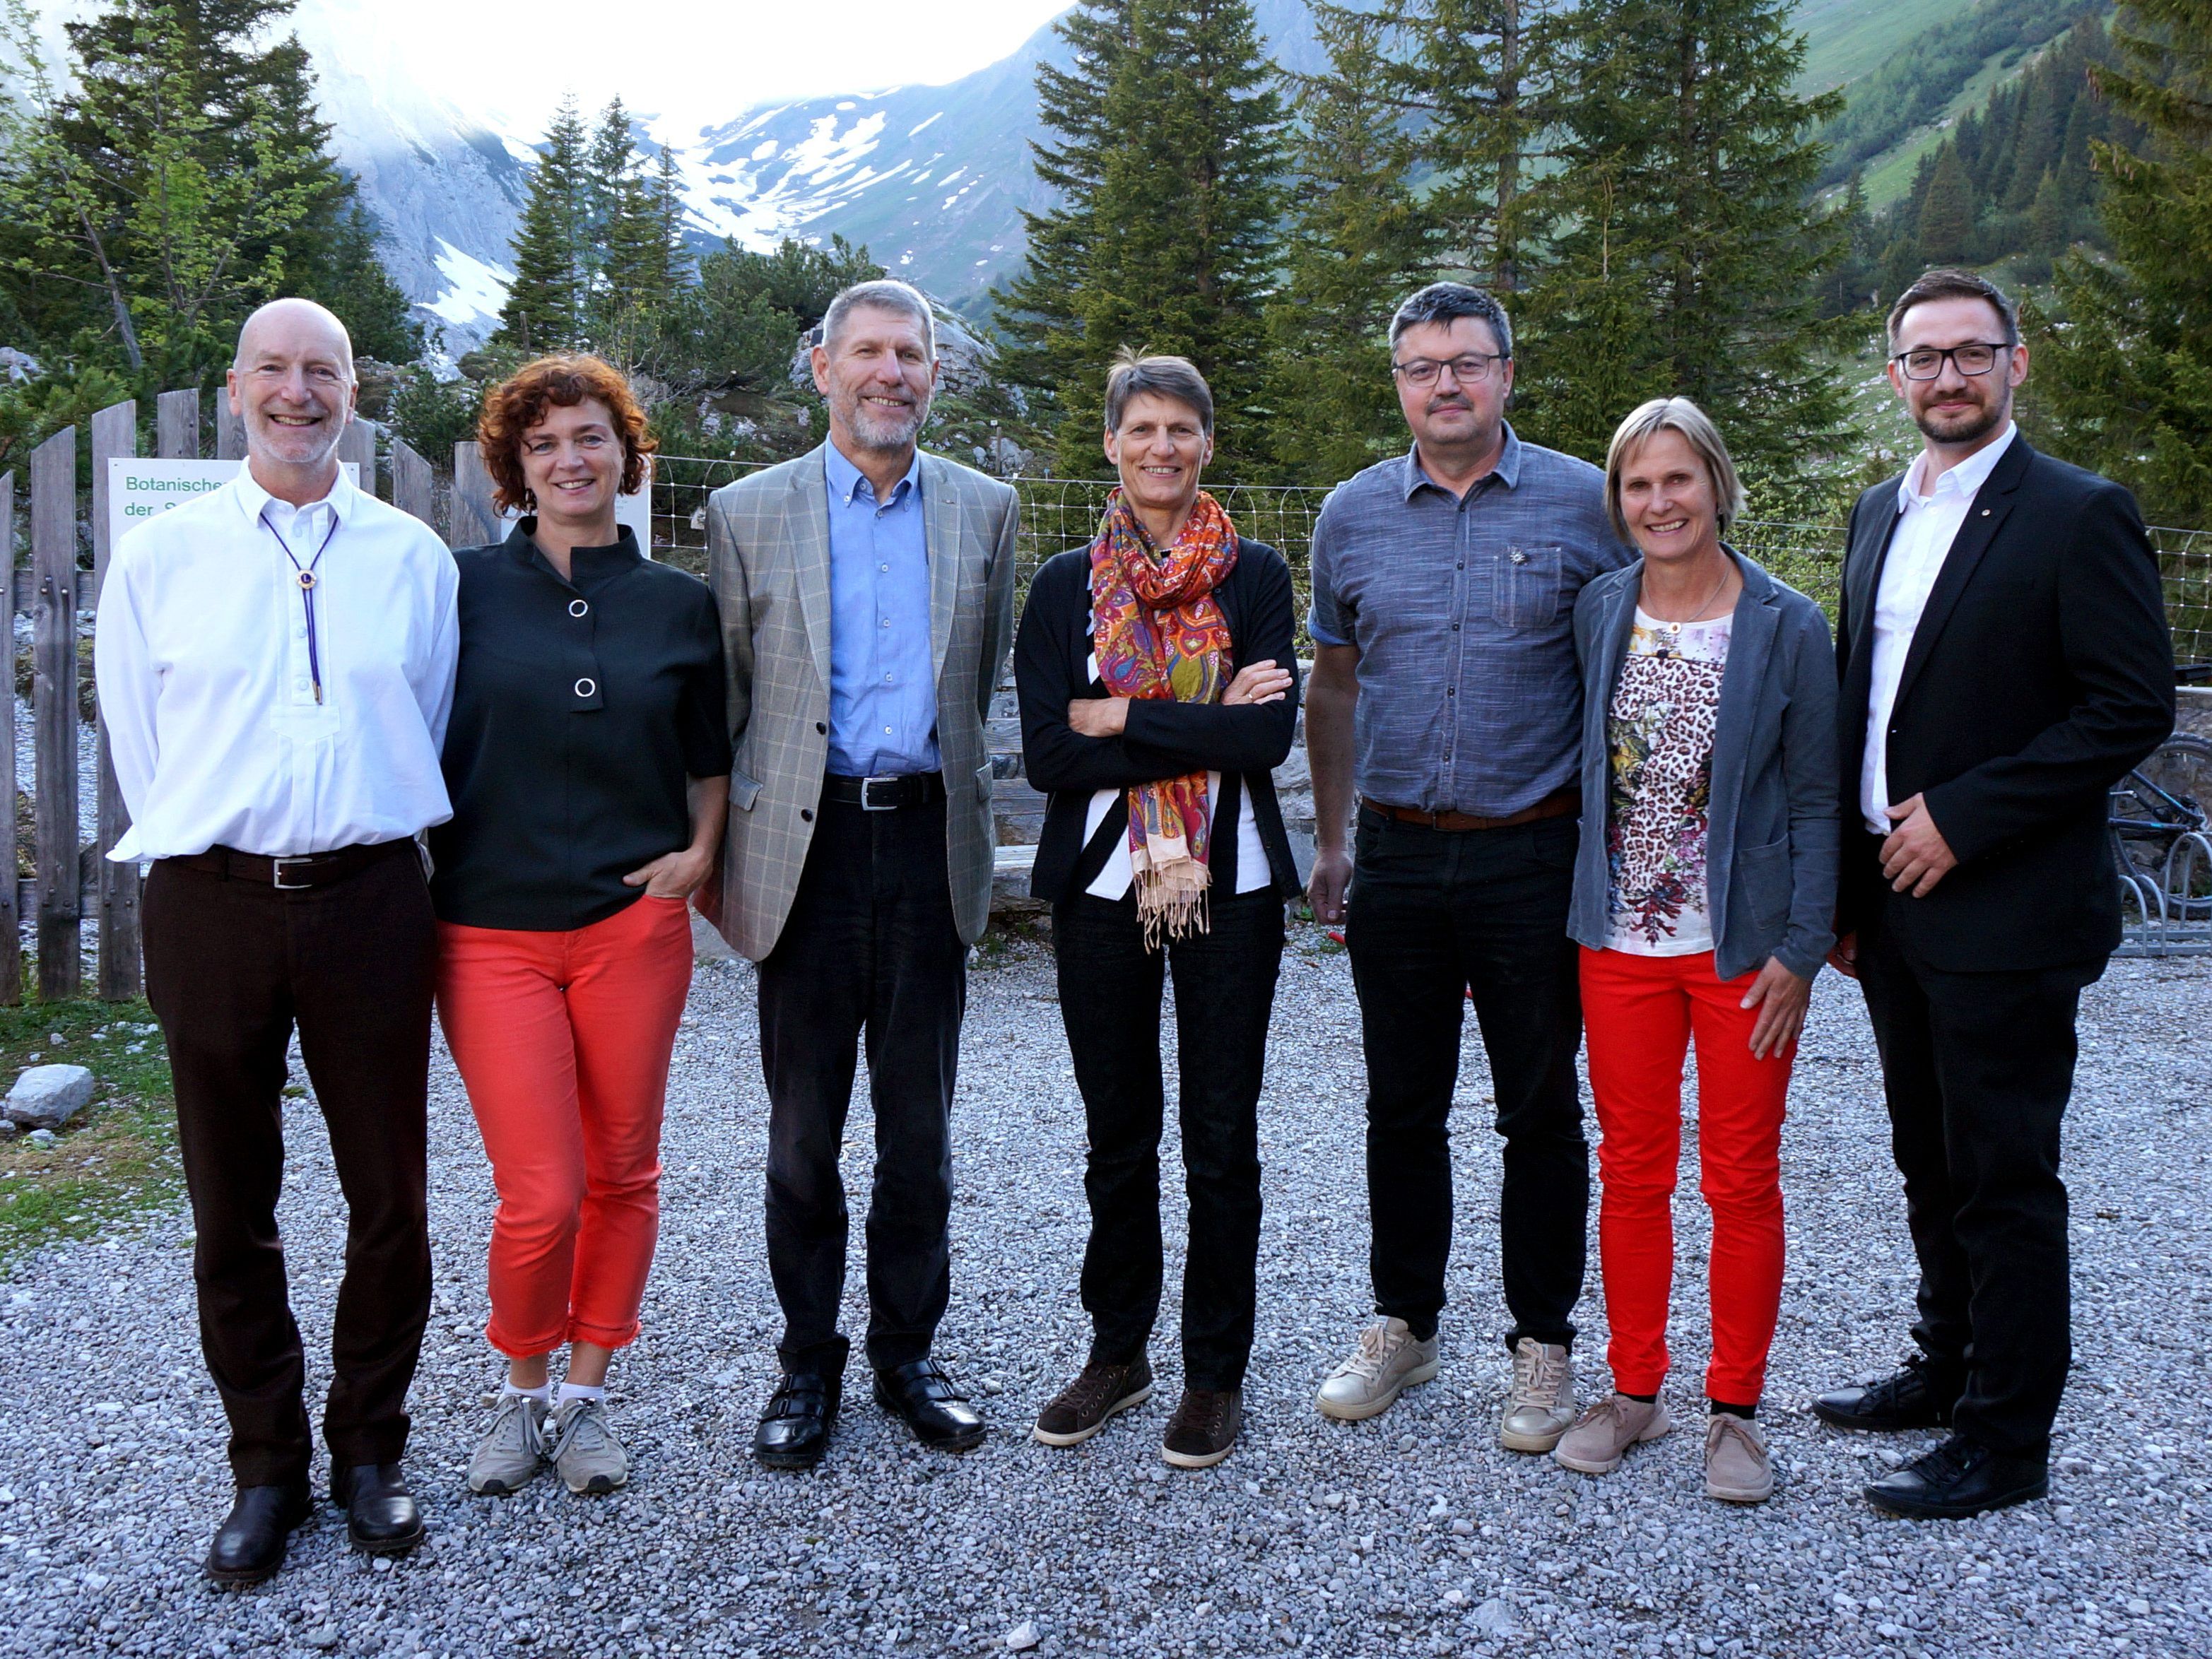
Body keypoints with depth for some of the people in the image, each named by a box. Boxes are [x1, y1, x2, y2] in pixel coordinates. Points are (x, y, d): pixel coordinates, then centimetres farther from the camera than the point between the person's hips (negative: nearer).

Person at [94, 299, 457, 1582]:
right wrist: (201, 847, 5)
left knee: (389, 1198, 6)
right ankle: (267, 1466, 23)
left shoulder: (414, 557, 7)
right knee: (233, 1209, 8)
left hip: (369, 898, 1)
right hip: (211, 902, 0)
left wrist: (357, 843, 9)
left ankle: (371, 1449, 24)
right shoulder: (160, 557, 5)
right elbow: (138, 744, 8)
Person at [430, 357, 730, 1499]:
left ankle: (587, 1396, 29)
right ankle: (522, 1391, 23)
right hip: (492, 931, -2)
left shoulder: (680, 604, 6)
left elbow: (710, 757, 16)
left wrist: (700, 850, 1)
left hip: (633, 923, 2)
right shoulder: (465, 587, 1)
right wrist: (432, 859, -3)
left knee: (622, 1173, 9)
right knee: (540, 1197, -5)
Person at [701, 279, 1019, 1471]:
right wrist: (713, 855, 4)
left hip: (930, 842, 2)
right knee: (803, 1134, 8)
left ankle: (907, 1355, 26)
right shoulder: (748, 514, 3)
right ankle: (807, 1364, 23)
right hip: (807, 844, -1)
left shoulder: (984, 510, 8)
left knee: (919, 1129, 11)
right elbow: (719, 703, 6)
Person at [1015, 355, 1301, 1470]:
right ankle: (1116, 1354, 29)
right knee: (1117, 1139, 12)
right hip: (1101, 886, 1)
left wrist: (1120, 721, -11)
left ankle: (1215, 1373, 20)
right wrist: (1205, 727, -14)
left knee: (1222, 1140, 5)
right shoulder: (1065, 585, 4)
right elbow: (1047, 755, -8)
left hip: (1230, 886, -1)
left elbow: (1271, 734, -12)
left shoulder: (1255, 575, 2)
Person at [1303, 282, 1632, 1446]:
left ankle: (1543, 1347, 22)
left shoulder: (1582, 503, -1)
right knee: (1403, 1107, 12)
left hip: (1533, 856, -2)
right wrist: (1330, 842, 13)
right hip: (1397, 856, 3)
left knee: (1540, 1112, 7)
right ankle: (1403, 1326, 28)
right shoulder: (1352, 516, 6)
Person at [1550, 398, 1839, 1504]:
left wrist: (1801, 949, -8)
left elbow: (1815, 803, -3)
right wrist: (1575, 908, 4)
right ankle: (1634, 1391, 27)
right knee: (1632, 1173, 11)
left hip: (1743, 950, -2)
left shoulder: (1787, 627, -5)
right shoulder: (1595, 613, 3)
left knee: (1742, 1183, 6)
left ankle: (1735, 1411, 22)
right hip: (1622, 943, 3)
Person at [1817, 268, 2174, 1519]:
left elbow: (2137, 705, -14)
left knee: (2004, 1178, 2)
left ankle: (2006, 1442, 15)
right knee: (1932, 1161, 18)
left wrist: (1962, 818, -17)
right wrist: (1846, 883, 12)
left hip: (2005, 910, -7)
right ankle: (1950, 1369, 35)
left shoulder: (2080, 515, -9)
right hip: (1895, 901, 7)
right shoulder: (1881, 514, 13)